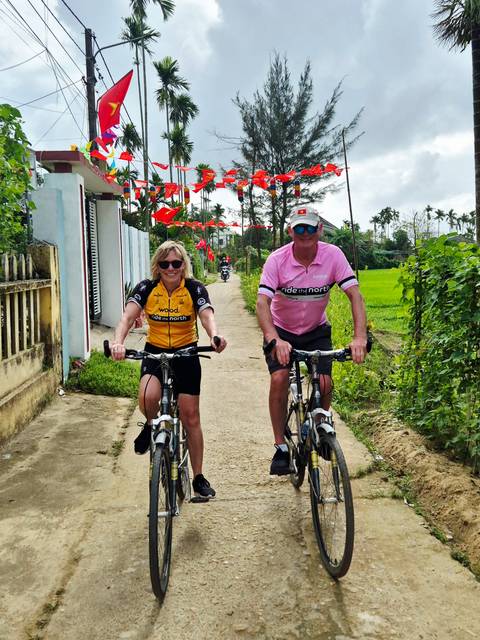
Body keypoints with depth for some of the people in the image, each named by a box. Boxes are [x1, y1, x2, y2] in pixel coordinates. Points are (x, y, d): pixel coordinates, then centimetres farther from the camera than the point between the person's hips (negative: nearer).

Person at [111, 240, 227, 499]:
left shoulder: (194, 289, -12)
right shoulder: (146, 288, -10)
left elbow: (207, 315, -29)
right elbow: (128, 316, -24)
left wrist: (214, 336, -52)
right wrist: (118, 342, -45)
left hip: (186, 354, 0)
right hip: (155, 352, 0)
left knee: (191, 417, 4)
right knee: (147, 398, -30)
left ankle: (199, 477, 20)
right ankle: (151, 425, 8)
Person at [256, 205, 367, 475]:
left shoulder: (333, 255, -18)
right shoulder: (277, 260, -22)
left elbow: (355, 295, -23)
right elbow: (262, 303, -31)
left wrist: (360, 337, -37)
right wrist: (275, 340, -48)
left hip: (316, 331, 1)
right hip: (282, 331, -1)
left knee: (325, 384, -14)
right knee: (279, 379, -21)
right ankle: (281, 447, -6)